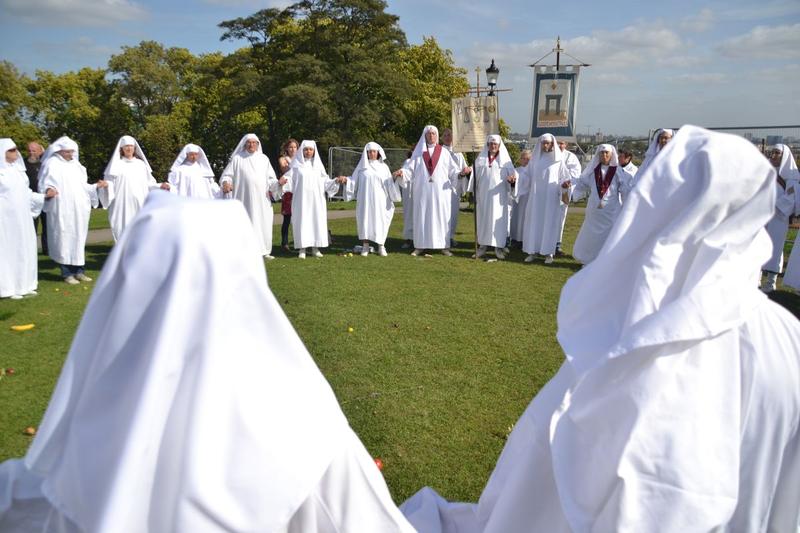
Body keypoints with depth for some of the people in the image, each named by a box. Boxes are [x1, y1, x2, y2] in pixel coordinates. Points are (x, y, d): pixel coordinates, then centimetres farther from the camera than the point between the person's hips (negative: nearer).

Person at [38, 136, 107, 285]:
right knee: (64, 239, -4)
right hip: (61, 210, -6)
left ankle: (79, 271, 14)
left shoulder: (76, 164, 15)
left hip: (78, 210, 6)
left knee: (78, 238, 7)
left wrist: (97, 186, 5)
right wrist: (48, 191, -29)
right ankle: (67, 273, 1)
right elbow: (44, 185, -8)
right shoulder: (52, 165, -3)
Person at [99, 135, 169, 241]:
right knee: (124, 230, -5)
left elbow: (149, 183, 14)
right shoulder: (116, 164, 5)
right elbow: (109, 183, -1)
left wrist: (160, 186, -1)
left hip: (140, 205, 3)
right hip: (123, 205, -3)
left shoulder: (141, 164, 14)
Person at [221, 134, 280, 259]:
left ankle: (263, 251, 10)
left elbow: (270, 178, 12)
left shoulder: (264, 159, 15)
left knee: (263, 223, 2)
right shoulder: (237, 158, 7)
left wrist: (277, 184, -8)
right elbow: (227, 175, 6)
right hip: (244, 199, -3)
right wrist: (226, 183, -16)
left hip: (261, 199, 3)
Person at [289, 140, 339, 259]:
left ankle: (315, 248, 10)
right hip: (302, 200, -3)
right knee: (302, 222, -4)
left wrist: (336, 181, -4)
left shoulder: (318, 164, 11)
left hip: (316, 200, 3)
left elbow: (325, 182, 11)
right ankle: (302, 249, 1)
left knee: (317, 221, 2)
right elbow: (290, 179, -2)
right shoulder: (296, 164, 3)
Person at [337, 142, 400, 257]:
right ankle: (365, 246, 5)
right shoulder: (361, 166, 8)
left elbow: (389, 184, 4)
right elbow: (354, 182, 7)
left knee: (380, 221, -1)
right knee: (365, 220, -1)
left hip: (379, 200, 0)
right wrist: (346, 180, -11)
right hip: (365, 200, 0)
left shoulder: (383, 167, 8)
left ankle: (381, 247, 7)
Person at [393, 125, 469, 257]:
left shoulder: (444, 152, 9)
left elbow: (452, 169, 5)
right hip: (422, 191, 0)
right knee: (422, 216, 0)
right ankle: (420, 246, 4)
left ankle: (444, 245, 3)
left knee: (442, 216, -1)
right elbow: (410, 168, 3)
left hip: (440, 191, 0)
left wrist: (461, 172, -15)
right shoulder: (418, 152, 10)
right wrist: (402, 172, -16)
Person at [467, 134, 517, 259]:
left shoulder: (505, 159, 5)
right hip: (483, 194, 2)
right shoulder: (481, 159, 10)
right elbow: (474, 173, 6)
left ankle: (498, 247, 1)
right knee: (483, 219, 4)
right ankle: (482, 246, 10)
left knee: (498, 220, -2)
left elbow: (512, 173, -2)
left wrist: (512, 178, -24)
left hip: (498, 195, -1)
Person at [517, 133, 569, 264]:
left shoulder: (558, 159, 0)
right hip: (535, 197, 3)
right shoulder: (535, 158, 8)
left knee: (549, 223, 1)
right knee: (534, 222, 4)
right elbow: (526, 175, 10)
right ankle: (533, 251, 11)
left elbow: (564, 177, 0)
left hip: (551, 197, -3)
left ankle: (548, 252, 7)